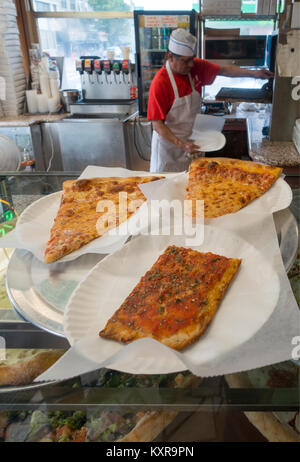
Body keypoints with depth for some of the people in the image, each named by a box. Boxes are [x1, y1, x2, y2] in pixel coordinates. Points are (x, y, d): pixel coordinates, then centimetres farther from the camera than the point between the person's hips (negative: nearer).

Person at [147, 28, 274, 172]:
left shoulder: (196, 67, -5)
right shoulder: (160, 83, -22)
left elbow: (224, 70, 11)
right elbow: (157, 125, -23)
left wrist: (253, 73, 5)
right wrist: (181, 145, -31)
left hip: (191, 141, 5)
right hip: (168, 142, -5)